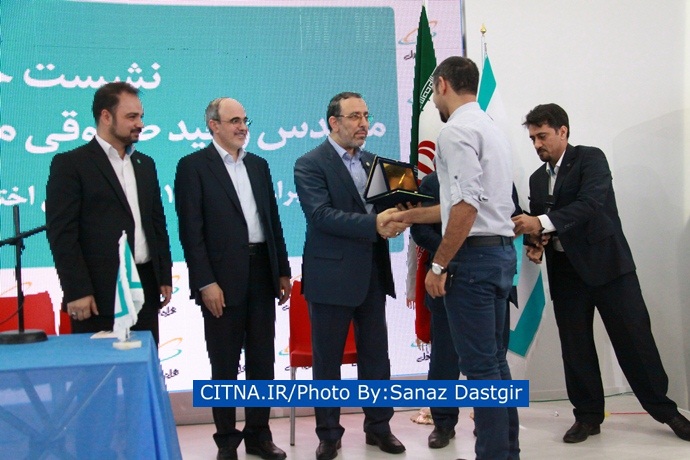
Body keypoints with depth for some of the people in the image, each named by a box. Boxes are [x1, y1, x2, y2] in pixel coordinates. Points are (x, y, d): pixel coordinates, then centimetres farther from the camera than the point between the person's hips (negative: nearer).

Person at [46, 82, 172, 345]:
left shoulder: (145, 164, 16)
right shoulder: (70, 164, -3)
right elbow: (61, 232, -9)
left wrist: (165, 277, 13)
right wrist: (76, 291, -14)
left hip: (145, 287, 6)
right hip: (98, 293, -5)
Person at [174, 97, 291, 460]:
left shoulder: (258, 165, 15)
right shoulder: (193, 166, -3)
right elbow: (190, 230, -10)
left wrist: (283, 271, 10)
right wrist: (206, 283, -15)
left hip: (262, 275, 5)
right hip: (222, 279, -5)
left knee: (263, 362, 11)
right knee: (225, 366, 6)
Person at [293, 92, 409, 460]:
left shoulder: (373, 162, 12)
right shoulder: (309, 164, -7)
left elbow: (384, 206, 13)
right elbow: (321, 215, -19)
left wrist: (394, 218, -11)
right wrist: (373, 224, -27)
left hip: (373, 275, 6)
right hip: (331, 276, -5)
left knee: (376, 355, 12)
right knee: (327, 360, 6)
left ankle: (378, 426, 27)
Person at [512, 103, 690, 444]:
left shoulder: (590, 159, -5)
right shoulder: (537, 179, 14)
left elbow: (592, 202, -21)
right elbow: (538, 225, 18)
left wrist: (542, 223, -29)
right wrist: (536, 245, -5)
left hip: (606, 262, -5)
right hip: (565, 271, 5)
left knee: (635, 339, -1)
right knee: (575, 346, 5)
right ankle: (588, 415, 17)